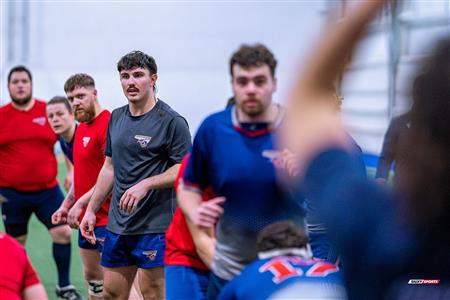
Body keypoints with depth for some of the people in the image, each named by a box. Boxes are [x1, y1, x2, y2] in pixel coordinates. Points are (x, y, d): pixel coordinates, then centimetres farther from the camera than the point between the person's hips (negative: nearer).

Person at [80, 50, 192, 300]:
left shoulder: (171, 121, -9)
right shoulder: (116, 117, 12)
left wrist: (146, 184, -21)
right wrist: (91, 210, 18)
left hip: (155, 225, -7)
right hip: (117, 224, 7)